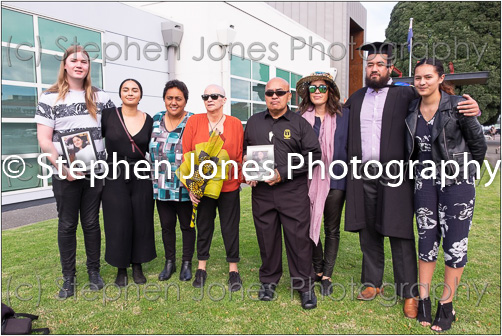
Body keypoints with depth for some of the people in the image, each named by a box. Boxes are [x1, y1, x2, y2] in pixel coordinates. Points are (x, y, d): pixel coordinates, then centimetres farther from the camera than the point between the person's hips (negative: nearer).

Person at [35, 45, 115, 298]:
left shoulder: (100, 97, 6)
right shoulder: (50, 97, -1)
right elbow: (44, 139, -6)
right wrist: (63, 167, -16)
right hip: (65, 174, -2)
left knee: (91, 223, 10)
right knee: (67, 225, 7)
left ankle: (94, 272, 25)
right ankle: (68, 278, 21)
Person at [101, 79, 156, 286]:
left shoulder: (148, 121, 4)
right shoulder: (108, 115, -1)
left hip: (140, 178, 2)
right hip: (115, 178, -1)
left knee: (141, 222, 6)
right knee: (118, 224, 4)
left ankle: (137, 266, 24)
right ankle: (121, 269, 22)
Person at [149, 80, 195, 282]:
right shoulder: (156, 120, 8)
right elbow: (151, 148, 15)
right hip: (161, 186, 4)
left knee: (187, 225, 9)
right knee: (166, 225, 14)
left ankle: (187, 263, 26)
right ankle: (169, 263, 30)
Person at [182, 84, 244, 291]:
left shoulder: (235, 124, -2)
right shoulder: (194, 122, -2)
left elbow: (240, 156, 2)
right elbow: (186, 155, -2)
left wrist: (244, 176, -1)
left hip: (229, 187, 0)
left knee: (230, 228, 9)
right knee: (204, 226, 14)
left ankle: (233, 270, 26)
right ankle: (201, 269, 30)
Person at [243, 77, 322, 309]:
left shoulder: (300, 123, 2)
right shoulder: (254, 122, 14)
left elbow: (313, 154, -4)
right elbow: (244, 151, 20)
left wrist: (283, 173, -12)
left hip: (293, 192, -3)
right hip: (261, 192, 3)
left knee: (299, 238, 0)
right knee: (266, 237, 11)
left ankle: (305, 285, 18)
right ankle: (268, 281, 30)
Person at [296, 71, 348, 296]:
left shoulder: (344, 116, 1)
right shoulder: (300, 117, 2)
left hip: (335, 180, -1)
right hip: (308, 181, 1)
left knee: (332, 229, 10)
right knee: (309, 227, 9)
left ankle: (327, 275, 24)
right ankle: (318, 270, 30)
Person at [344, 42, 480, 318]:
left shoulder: (405, 95, 2)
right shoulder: (355, 98, 14)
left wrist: (471, 107, -20)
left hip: (393, 175, -4)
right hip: (362, 176, 4)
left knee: (400, 235, -1)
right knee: (368, 232, 12)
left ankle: (409, 293, 12)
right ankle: (372, 283, 27)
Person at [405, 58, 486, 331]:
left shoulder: (458, 105, -8)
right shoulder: (412, 109, 4)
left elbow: (478, 143, -1)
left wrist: (465, 172, 5)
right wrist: (419, 169, 12)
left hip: (457, 183, -3)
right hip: (425, 181, 4)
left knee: (455, 243, 3)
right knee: (427, 240, 9)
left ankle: (447, 304, 17)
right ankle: (423, 299, 21)